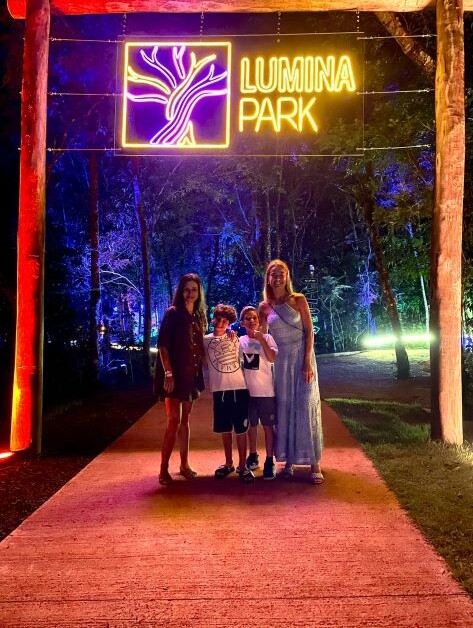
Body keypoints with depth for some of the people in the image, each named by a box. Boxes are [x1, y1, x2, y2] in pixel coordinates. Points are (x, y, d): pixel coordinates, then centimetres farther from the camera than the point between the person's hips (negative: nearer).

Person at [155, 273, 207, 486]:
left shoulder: (199, 316, 11)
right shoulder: (173, 313, -8)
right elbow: (162, 345, -13)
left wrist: (199, 373, 9)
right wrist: (168, 373, -20)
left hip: (191, 374, 6)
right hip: (174, 374, -6)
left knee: (185, 420, 13)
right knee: (174, 421, -7)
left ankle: (184, 464, 23)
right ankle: (164, 470, 1)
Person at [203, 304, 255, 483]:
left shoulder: (234, 338, 7)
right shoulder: (206, 340, 6)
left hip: (239, 388, 0)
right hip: (219, 389, 1)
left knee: (241, 428, 1)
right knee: (225, 429, 10)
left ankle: (242, 466, 10)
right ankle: (228, 463, 25)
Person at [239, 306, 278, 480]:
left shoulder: (267, 338, -5)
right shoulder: (240, 341, 5)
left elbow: (272, 358, -19)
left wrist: (261, 340, -24)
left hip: (265, 391, -4)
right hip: (247, 390, 4)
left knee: (268, 426, 2)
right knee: (251, 424, 15)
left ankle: (269, 461, 9)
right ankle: (253, 456, 30)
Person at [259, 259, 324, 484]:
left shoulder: (298, 300, -3)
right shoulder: (264, 307, 4)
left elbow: (309, 332, -6)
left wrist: (307, 363, -14)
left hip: (302, 357, -3)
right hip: (280, 361, 3)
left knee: (306, 407, -4)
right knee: (284, 408, 5)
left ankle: (314, 464, 1)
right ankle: (288, 461, 15)